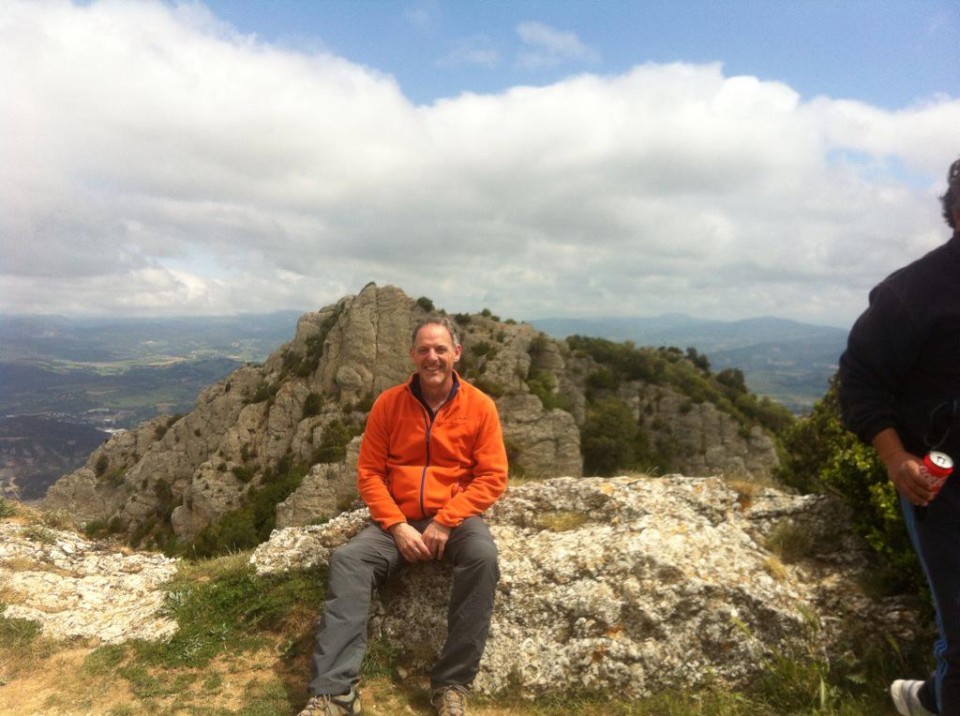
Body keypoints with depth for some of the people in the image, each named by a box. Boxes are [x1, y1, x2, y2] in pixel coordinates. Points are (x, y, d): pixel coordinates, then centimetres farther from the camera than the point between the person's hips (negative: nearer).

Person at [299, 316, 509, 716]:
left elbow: (492, 477, -6)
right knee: (347, 559, -24)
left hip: (457, 518, -1)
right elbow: (369, 474, 0)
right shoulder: (388, 403, 0)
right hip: (399, 522, 2)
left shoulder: (479, 406, -3)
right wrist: (397, 526, -14)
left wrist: (445, 522, -17)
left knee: (482, 557, -32)